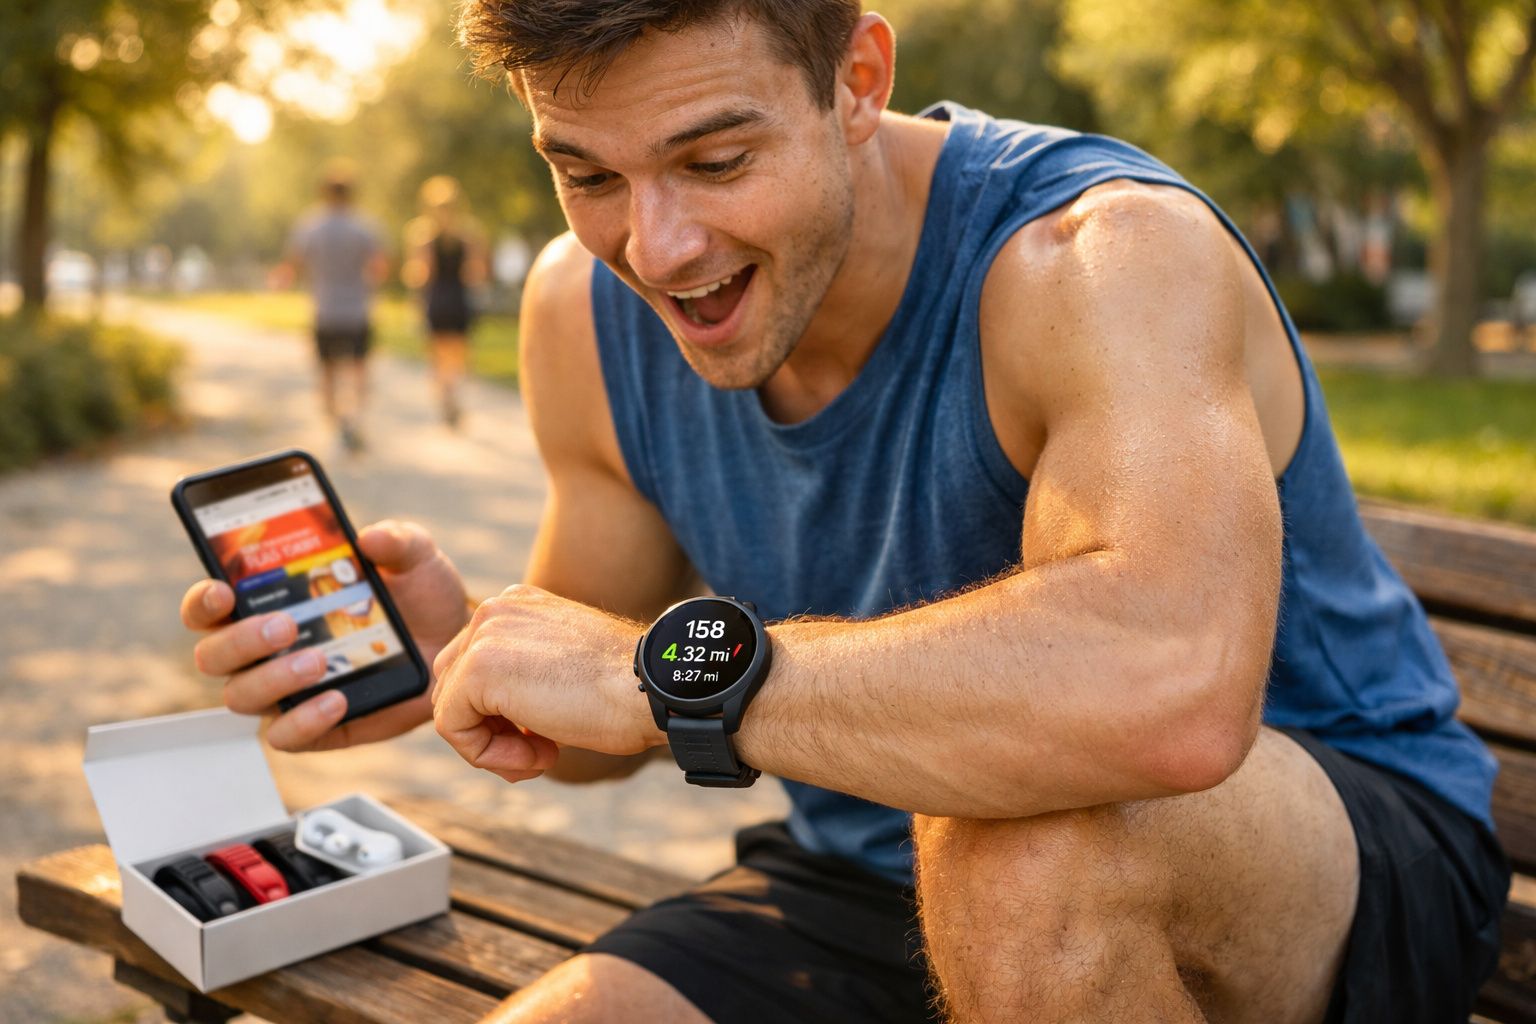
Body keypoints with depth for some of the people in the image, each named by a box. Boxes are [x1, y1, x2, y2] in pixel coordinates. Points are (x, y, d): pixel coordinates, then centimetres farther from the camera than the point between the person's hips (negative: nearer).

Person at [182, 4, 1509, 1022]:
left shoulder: (1100, 258, -25)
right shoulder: (586, 308, -5)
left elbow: (1172, 689, -45)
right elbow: (604, 723, 6)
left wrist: (664, 670, -36)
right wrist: (457, 653, -17)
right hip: (868, 885, 5)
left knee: (1032, 837, -37)